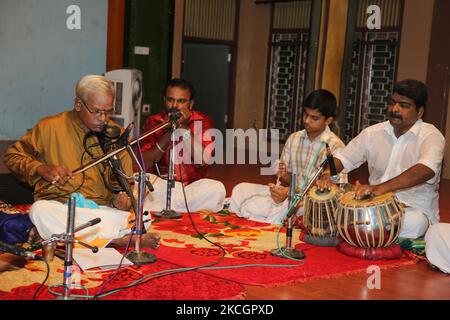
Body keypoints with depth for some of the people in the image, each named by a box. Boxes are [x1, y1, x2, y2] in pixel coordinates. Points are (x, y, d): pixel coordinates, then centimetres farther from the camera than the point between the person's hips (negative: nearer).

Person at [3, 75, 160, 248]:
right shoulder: (50, 127, 1)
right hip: (57, 206, 1)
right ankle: (116, 239, -31)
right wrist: (41, 169, -8)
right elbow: (12, 156, 10)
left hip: (100, 209, 0)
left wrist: (120, 200, -11)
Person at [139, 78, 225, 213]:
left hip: (194, 185, 0)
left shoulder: (203, 122, -1)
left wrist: (184, 128, -18)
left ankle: (157, 206, -23)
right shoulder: (153, 122, 2)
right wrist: (169, 132, -16)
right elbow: (144, 164, -8)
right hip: (161, 186, 0)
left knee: (217, 189, -32)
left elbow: (202, 161, -14)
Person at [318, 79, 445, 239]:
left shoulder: (431, 136, -10)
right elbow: (343, 158, 12)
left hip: (415, 209, -2)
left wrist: (381, 188, -44)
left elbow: (426, 170, -30)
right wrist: (327, 174, -14)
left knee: (413, 223, -37)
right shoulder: (372, 133, 7)